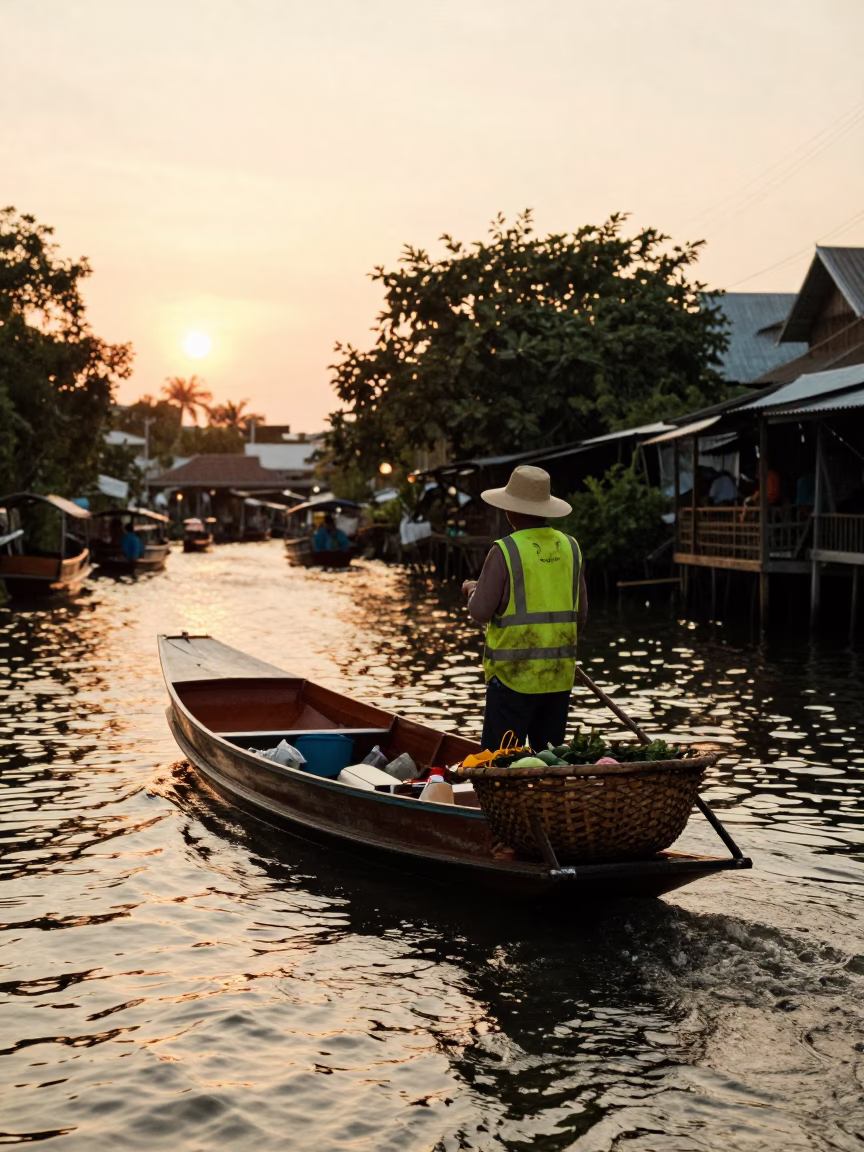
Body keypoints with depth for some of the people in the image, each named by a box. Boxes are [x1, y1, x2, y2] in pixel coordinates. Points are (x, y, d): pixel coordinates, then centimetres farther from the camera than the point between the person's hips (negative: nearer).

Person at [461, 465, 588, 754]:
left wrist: (472, 590, 12)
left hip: (514, 675, -5)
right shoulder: (570, 548, 4)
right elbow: (580, 615, 9)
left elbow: (480, 611, -9)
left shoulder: (505, 550, -12)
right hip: (560, 675, 5)